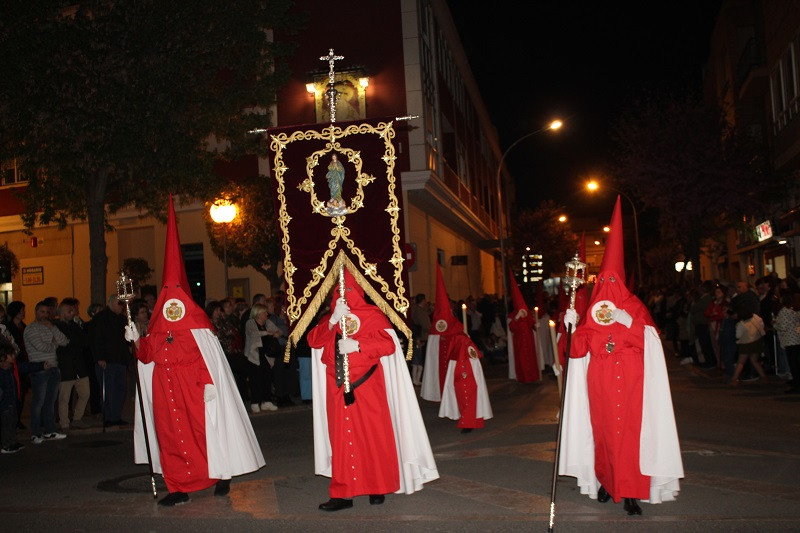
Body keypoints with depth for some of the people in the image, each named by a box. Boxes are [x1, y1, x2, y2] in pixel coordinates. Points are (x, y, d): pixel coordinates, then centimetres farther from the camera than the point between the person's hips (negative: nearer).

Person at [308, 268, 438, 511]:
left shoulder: (372, 315, 2)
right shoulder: (330, 319, 13)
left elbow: (389, 343, -10)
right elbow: (313, 341, -1)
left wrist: (357, 345, -19)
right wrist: (333, 321, -15)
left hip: (366, 387, -3)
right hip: (338, 389, 3)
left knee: (373, 435, 0)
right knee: (342, 438, 2)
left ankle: (377, 487, 13)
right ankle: (343, 493, 4)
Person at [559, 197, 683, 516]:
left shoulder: (635, 308, 7)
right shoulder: (591, 311, 11)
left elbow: (649, 343, -5)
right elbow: (580, 349, 3)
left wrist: (628, 322, -18)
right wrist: (573, 327, -13)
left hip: (630, 381, -2)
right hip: (599, 380, 2)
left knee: (629, 428, -8)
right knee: (603, 428, 0)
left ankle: (631, 493, -6)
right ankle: (605, 481, 15)